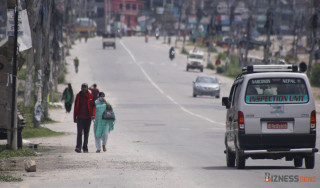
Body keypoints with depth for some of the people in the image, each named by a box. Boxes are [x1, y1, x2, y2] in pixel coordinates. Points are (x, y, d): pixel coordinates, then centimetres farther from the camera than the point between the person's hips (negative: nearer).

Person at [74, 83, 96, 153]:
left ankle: (85, 148, 15)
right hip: (80, 117, 0)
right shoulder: (78, 96, 6)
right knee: (79, 132, -12)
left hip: (88, 118, 0)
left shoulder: (90, 96, 2)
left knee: (86, 133, 7)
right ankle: (78, 147, -20)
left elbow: (93, 106, 0)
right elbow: (75, 107, 11)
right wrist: (74, 118, 10)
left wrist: (93, 114, -18)